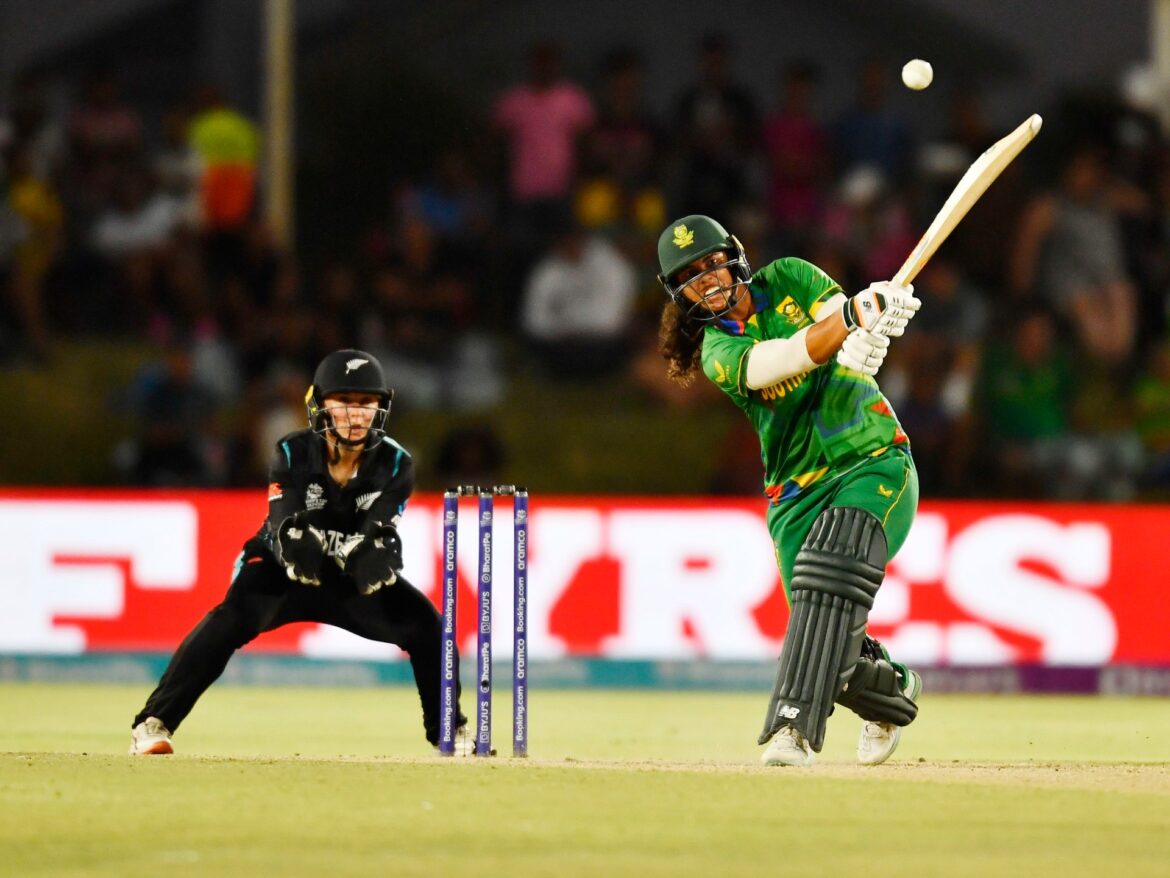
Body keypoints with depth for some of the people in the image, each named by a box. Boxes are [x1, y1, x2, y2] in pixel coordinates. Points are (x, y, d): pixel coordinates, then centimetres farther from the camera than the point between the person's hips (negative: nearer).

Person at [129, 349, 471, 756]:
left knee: (424, 622, -16)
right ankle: (154, 723, -28)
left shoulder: (394, 464, -15)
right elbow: (286, 530, -29)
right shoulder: (293, 455, -19)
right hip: (285, 571, -3)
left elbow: (377, 535, -25)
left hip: (352, 580, 3)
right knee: (231, 618, -29)